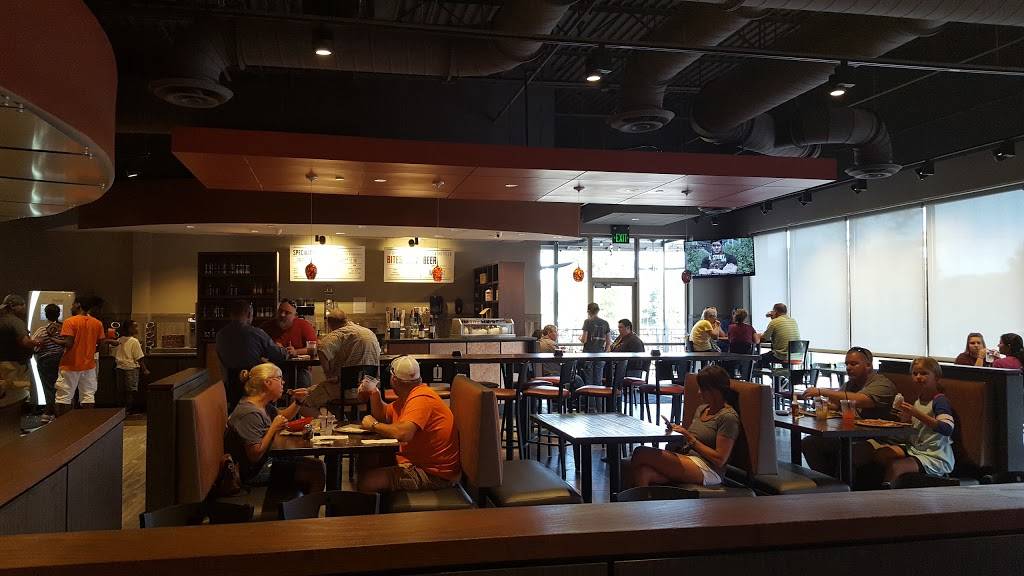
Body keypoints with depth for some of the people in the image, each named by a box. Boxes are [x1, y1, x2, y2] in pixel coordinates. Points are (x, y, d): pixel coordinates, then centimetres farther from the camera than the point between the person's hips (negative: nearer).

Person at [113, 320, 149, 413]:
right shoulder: (134, 341, -12)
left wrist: (115, 365, 24)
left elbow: (115, 356, 12)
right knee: (131, 390, 1)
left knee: (122, 390, 11)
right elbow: (139, 358, -11)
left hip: (120, 367, 6)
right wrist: (144, 369, -4)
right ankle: (129, 409, 3)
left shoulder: (119, 341, 6)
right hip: (131, 367, -6)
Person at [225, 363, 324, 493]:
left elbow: (283, 416, 25)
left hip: (264, 462, 10)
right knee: (315, 471, -11)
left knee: (316, 465, 7)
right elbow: (255, 455, -26)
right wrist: (274, 428, -20)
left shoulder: (263, 405, 6)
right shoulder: (250, 413, -25)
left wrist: (297, 401, 7)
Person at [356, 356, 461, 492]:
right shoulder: (406, 398, 14)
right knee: (365, 461, 14)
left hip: (433, 473, -11)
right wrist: (374, 394, 10)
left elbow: (403, 433, -35)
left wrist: (374, 425, -18)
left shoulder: (421, 399, -21)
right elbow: (383, 415, 29)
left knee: (366, 481, -21)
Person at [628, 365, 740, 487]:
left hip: (707, 469, -8)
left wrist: (691, 439, -12)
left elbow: (720, 460, -12)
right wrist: (679, 431, 6)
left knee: (641, 453, -23)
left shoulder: (728, 417, -7)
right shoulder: (702, 409, 20)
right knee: (644, 472, -26)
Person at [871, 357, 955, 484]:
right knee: (880, 452, -3)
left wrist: (917, 414, -34)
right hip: (915, 448, 9)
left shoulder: (940, 400, -14)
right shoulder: (918, 400, 10)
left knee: (894, 466, -26)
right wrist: (908, 419, 2)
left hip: (935, 457, -9)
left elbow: (947, 429, -31)